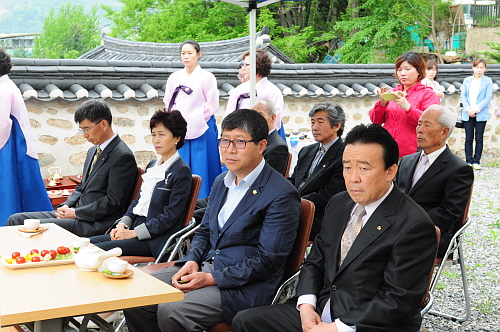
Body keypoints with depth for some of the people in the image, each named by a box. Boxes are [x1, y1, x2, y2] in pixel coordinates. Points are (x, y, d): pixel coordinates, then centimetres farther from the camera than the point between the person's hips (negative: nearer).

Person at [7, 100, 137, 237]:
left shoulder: (123, 156, -13)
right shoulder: (93, 151, 17)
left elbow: (113, 202, -17)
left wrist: (76, 213, -14)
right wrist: (66, 206, 3)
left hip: (96, 224, -9)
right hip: (78, 214, 10)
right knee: (15, 220, 1)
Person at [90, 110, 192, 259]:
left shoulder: (182, 171, -9)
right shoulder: (152, 165, 18)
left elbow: (169, 217, -14)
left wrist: (134, 232, -15)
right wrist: (123, 224, 2)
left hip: (154, 240, -8)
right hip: (134, 229, 8)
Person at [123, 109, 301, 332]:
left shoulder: (282, 195, -13)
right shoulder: (221, 182, 14)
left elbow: (267, 260, -16)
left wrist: (211, 279, -19)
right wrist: (192, 261, -1)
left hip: (244, 286, -8)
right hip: (207, 267, 8)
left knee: (170, 312, -28)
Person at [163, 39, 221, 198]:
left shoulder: (207, 77, -1)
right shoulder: (174, 77, 11)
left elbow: (212, 105, -3)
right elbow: (168, 102, 15)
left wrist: (195, 120, -6)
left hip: (201, 130, -4)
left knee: (201, 170, -3)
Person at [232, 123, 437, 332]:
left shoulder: (414, 226, -14)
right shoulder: (338, 204, 9)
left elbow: (398, 300, -17)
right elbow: (315, 261, 14)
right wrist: (306, 305, -4)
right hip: (319, 313, 7)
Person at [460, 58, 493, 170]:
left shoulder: (488, 81, 2)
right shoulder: (467, 80, 11)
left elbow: (488, 98, -3)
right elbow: (463, 95, 7)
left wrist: (476, 109, -13)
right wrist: (468, 109, -8)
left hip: (481, 114, -2)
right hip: (468, 114, 2)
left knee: (479, 139, 1)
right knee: (468, 138, 3)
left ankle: (476, 161, 8)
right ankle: (468, 161, 9)